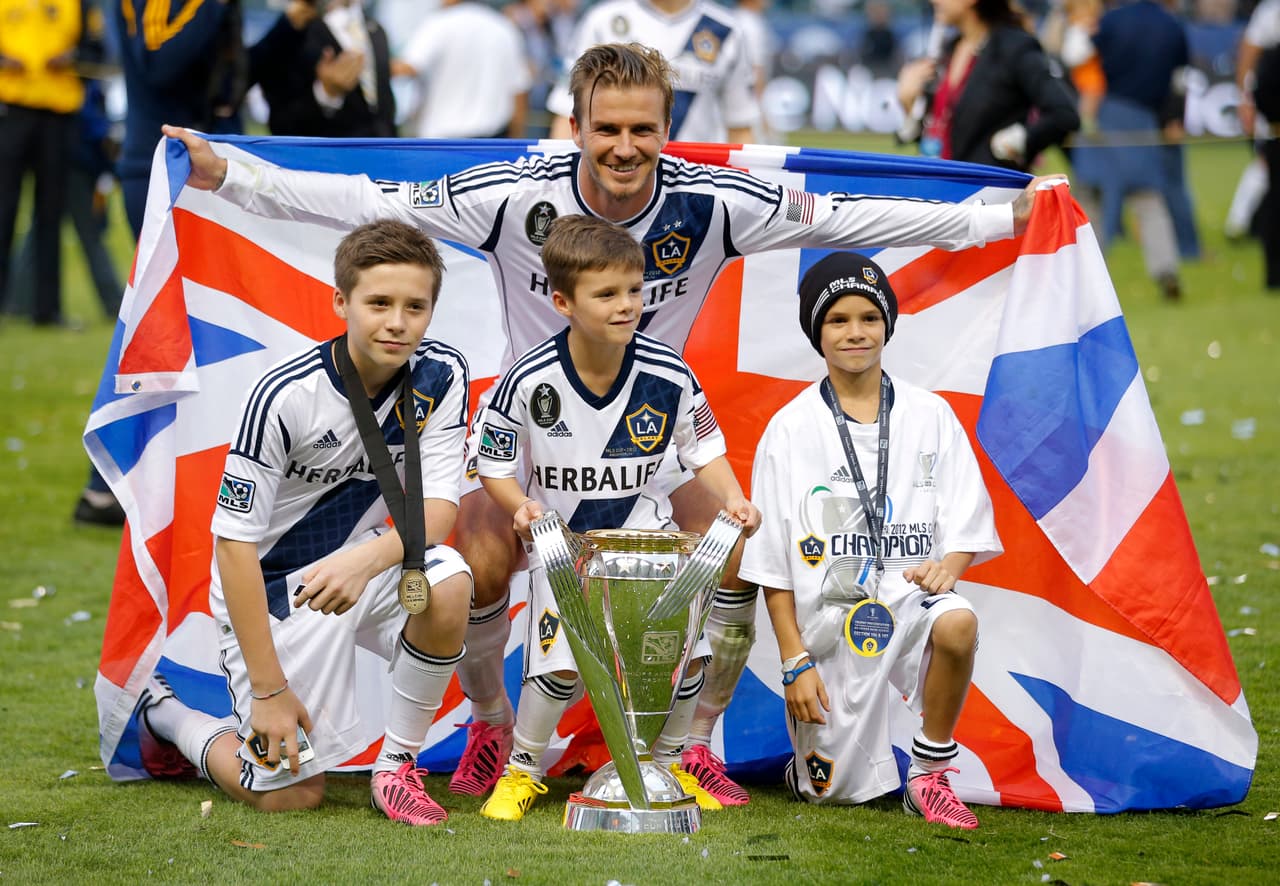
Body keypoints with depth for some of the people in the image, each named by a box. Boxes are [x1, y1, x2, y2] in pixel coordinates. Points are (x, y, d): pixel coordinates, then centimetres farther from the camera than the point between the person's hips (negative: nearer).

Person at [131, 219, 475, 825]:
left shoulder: (441, 375, -12)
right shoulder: (286, 395, -25)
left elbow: (437, 507, -16)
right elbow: (235, 540, -22)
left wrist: (367, 559, -39)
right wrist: (268, 688, -23)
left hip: (363, 556, 4)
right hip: (271, 583, -4)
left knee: (447, 586, -30)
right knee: (291, 794, -6)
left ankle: (398, 764, -9)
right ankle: (165, 714, 25)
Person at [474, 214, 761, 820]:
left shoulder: (669, 376, -12)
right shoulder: (529, 382, -17)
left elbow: (705, 452, 1)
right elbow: (495, 465, -4)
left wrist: (731, 498, -17)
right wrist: (520, 506, -23)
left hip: (646, 535, 2)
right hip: (560, 539, -2)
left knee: (687, 650, -13)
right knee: (562, 662, -19)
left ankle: (667, 766, 15)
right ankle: (522, 771, 9)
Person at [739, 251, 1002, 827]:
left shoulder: (930, 415, 5)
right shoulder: (791, 429, 0)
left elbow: (969, 522, 6)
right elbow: (771, 563, 0)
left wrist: (948, 563, -17)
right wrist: (795, 661, -6)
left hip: (910, 594, 1)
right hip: (828, 616, -1)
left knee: (956, 624, -35)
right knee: (834, 790, -3)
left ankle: (929, 774, -14)